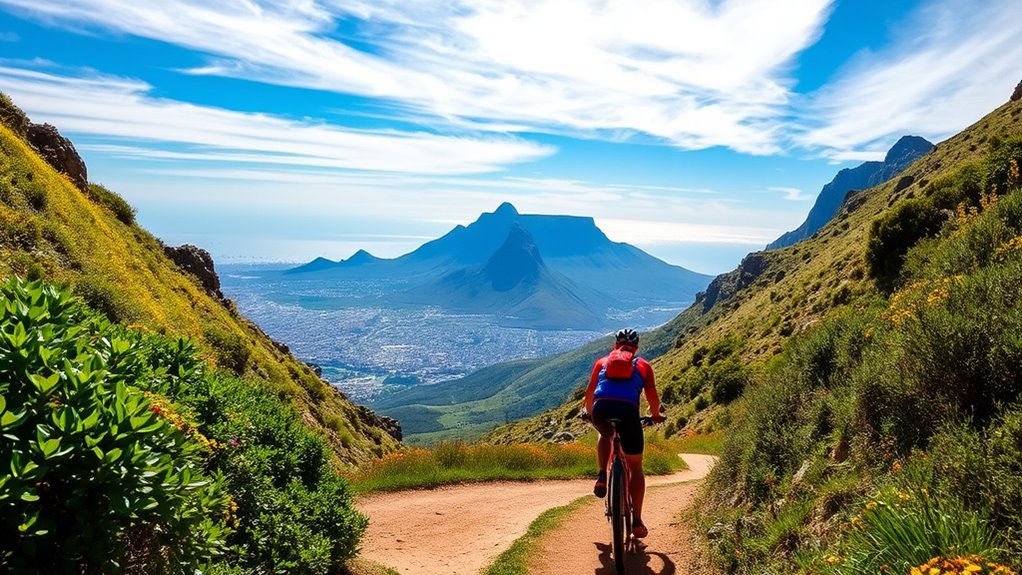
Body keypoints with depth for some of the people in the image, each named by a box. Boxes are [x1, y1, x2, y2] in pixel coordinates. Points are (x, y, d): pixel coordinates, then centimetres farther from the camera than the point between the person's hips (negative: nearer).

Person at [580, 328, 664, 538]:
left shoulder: (602, 361, 26)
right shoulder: (643, 365, 23)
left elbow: (590, 391, 24)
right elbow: (652, 396, 15)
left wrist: (587, 411, 42)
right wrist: (656, 415, 34)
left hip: (601, 409, 2)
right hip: (627, 410, -1)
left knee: (605, 435, 39)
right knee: (635, 467, 16)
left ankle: (602, 477, 19)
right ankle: (636, 521, 13)